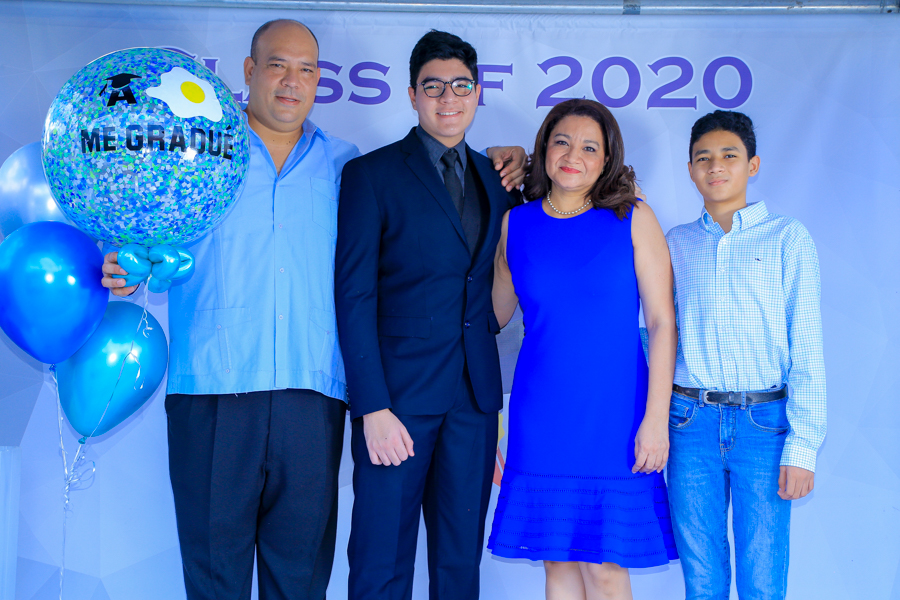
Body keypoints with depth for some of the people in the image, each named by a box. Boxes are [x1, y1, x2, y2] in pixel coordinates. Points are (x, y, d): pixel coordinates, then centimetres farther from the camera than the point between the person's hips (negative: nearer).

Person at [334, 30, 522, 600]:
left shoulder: (496, 178, 14)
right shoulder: (371, 174, -2)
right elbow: (354, 295, -8)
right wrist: (372, 407, -14)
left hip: (475, 396, 5)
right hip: (399, 394, -4)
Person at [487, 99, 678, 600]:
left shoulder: (633, 219, -1)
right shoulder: (516, 224, 6)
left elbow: (662, 322, -4)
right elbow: (493, 313, 16)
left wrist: (656, 417, -10)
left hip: (613, 415, -2)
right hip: (542, 418, 3)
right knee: (558, 559, 8)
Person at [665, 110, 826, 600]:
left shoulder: (787, 238, 2)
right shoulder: (676, 243, 11)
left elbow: (806, 348, -1)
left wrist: (802, 445, -8)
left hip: (763, 421, -2)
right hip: (691, 421, 2)